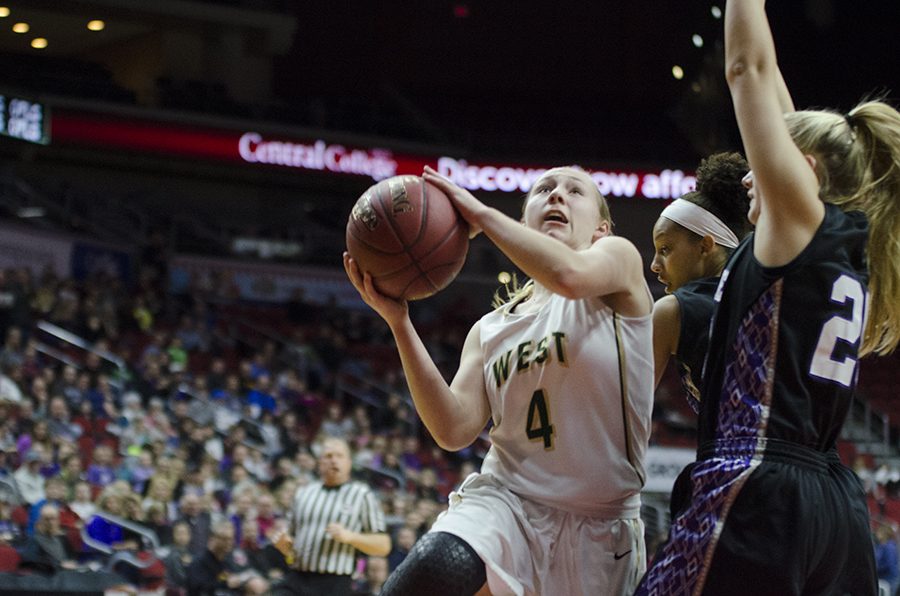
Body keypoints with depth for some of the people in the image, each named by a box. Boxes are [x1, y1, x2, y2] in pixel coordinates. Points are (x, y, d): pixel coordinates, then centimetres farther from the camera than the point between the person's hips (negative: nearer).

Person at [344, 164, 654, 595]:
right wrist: (399, 322, -7)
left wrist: (480, 214, -12)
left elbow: (569, 276, -24)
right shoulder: (490, 330, 13)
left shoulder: (619, 257, 2)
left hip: (601, 527, -1)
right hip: (505, 500, 1)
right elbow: (455, 431, -3)